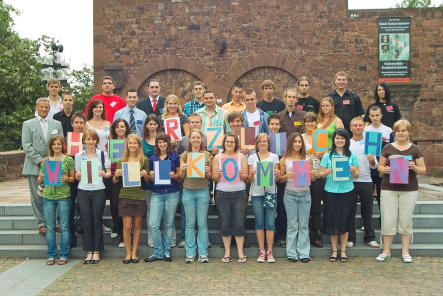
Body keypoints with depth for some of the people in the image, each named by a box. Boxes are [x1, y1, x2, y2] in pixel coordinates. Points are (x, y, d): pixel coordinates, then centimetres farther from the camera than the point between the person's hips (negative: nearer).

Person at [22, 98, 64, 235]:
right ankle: (41, 223, 10)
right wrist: (39, 160, -11)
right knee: (37, 197, 1)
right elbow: (26, 145, -1)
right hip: (34, 166, -1)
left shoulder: (57, 124, 13)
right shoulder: (28, 124, 7)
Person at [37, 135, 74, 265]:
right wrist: (42, 177, -9)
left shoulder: (68, 160, 3)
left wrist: (66, 179, -15)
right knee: (50, 227, 6)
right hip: (48, 196, 2)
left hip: (64, 196, -2)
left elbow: (73, 177, 6)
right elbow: (39, 180, 13)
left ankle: (64, 255, 10)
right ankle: (51, 255, 16)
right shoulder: (46, 161, 10)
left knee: (64, 226, 1)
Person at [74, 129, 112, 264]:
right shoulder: (78, 156, 11)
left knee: (97, 222, 1)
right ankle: (89, 252, 12)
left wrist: (104, 174, -16)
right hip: (83, 191, 1)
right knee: (86, 222, 3)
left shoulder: (103, 154, 6)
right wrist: (79, 175, -10)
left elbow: (109, 173, 5)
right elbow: (77, 176, 12)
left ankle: (96, 252, 10)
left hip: (98, 191, -1)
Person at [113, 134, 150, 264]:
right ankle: (128, 253, 11)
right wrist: (116, 175, -11)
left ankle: (134, 253, 17)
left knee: (137, 225, 6)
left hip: (139, 196, 0)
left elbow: (148, 180, 8)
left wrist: (145, 175, -13)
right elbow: (115, 182, 10)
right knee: (127, 226, -2)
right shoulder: (122, 160, 7)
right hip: (125, 196, 0)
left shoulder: (144, 160, 4)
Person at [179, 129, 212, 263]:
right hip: (188, 191, 0)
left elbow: (210, 177, 10)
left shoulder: (207, 155, 6)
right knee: (190, 224, 4)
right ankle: (190, 253, 12)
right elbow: (181, 177, 7)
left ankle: (203, 253, 10)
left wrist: (207, 171, -12)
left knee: (202, 223, 3)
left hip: (203, 191, 0)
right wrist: (183, 169, -13)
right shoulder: (184, 155, 6)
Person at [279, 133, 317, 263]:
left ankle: (304, 253, 13)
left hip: (305, 193, 2)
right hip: (290, 194, -2)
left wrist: (314, 175, -9)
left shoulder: (308, 159, 7)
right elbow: (280, 179, 4)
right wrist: (287, 176, -16)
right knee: (292, 224, 3)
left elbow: (312, 179, 13)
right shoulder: (284, 160, 2)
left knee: (304, 224, 5)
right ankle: (291, 253, 12)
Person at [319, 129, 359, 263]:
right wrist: (327, 172, -18)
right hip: (331, 192, 0)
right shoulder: (327, 155, 4)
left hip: (347, 191, 0)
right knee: (332, 220, 3)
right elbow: (321, 173, 3)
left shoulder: (351, 155, 6)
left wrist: (353, 171, -15)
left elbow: (357, 175, 7)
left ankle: (343, 250, 17)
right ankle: (334, 250, 17)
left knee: (345, 220, 5)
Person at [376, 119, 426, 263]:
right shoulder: (388, 148, 5)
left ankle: (405, 251, 18)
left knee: (406, 220, 5)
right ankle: (386, 250, 14)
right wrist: (384, 169, -12)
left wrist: (414, 167, -15)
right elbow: (379, 166, 9)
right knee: (388, 220, 1)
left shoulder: (415, 150, 4)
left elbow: (423, 170, 5)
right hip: (388, 189, 0)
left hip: (409, 190, 0)